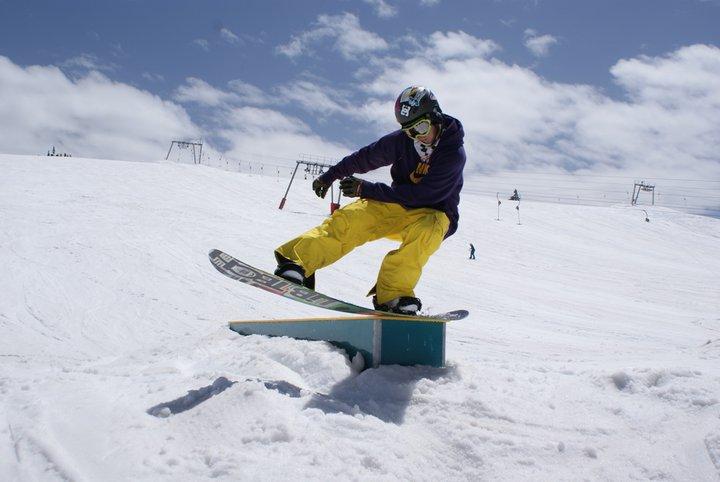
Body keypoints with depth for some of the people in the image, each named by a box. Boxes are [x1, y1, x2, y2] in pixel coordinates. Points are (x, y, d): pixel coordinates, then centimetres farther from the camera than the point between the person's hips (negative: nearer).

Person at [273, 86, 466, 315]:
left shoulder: (454, 153, -21)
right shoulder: (401, 140, -8)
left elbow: (422, 195, -27)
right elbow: (366, 157, 9)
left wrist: (367, 189, -25)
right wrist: (330, 175, 18)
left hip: (434, 213, -3)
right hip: (399, 205, 4)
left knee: (425, 232, -39)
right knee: (350, 218, -20)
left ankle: (391, 292, -38)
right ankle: (296, 261, -29)